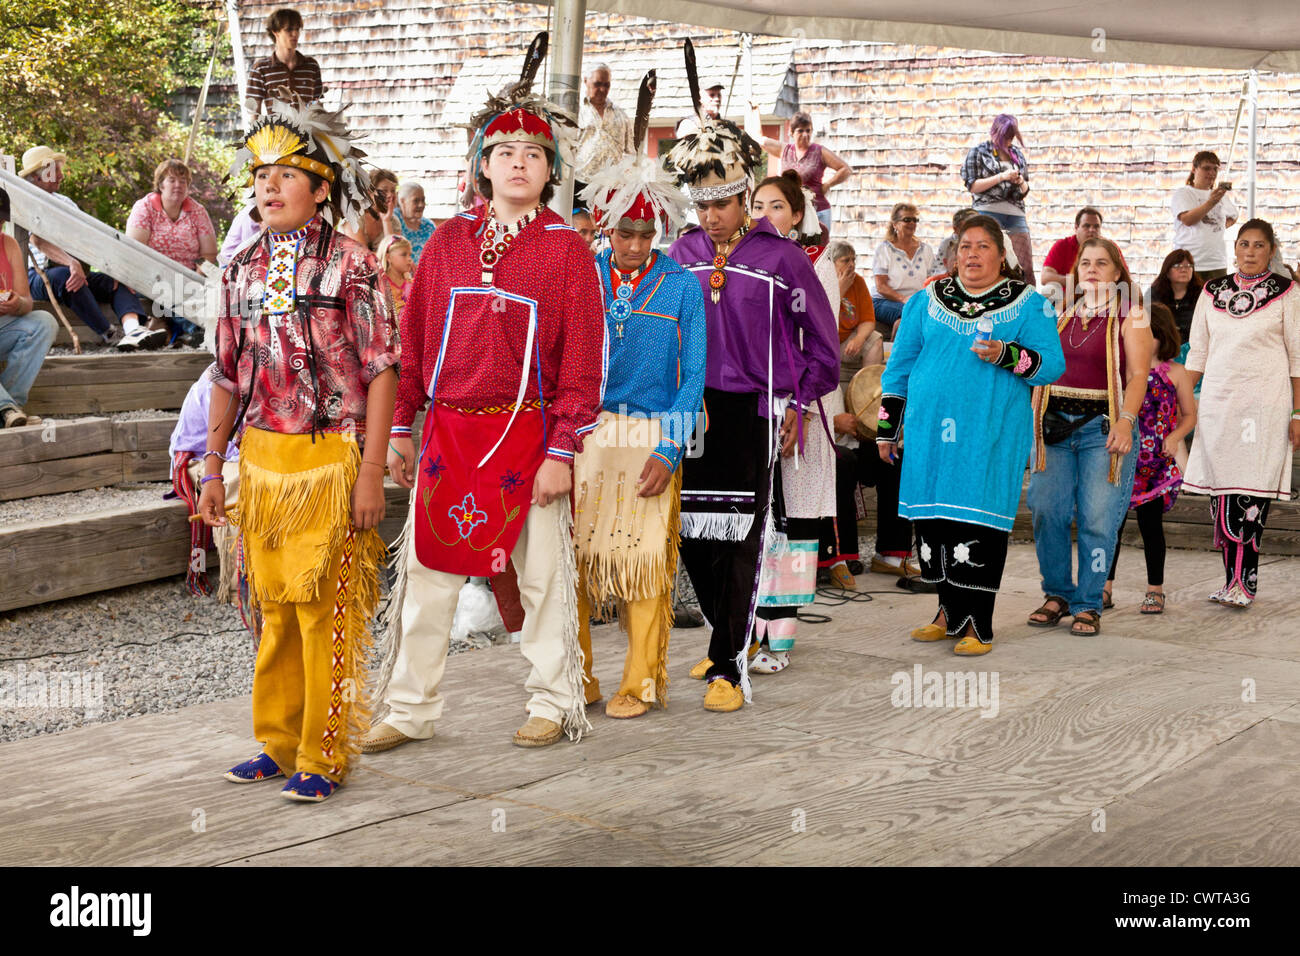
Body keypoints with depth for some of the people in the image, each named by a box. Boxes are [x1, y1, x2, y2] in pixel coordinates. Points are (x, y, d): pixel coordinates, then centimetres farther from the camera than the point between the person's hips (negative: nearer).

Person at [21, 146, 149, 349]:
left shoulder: (65, 203, 21)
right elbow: (39, 241, -20)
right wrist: (71, 263, -37)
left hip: (77, 273, 7)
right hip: (37, 277, -7)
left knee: (116, 280, -16)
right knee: (64, 275, -37)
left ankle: (133, 329, -46)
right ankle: (109, 335, -41)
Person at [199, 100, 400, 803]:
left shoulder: (350, 265, -6)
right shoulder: (242, 271, 9)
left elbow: (381, 371, -8)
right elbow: (228, 376, 14)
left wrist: (371, 473, -13)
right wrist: (212, 467, 12)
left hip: (330, 458, -5)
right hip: (260, 460, 5)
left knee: (328, 610, -1)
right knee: (273, 607, 12)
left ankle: (326, 757, 8)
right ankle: (279, 743, 25)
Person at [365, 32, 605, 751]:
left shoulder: (566, 249, -1)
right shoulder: (448, 242, 9)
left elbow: (582, 360, -5)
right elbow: (414, 339, 12)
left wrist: (561, 451, -10)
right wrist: (400, 428, 7)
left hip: (527, 435, -3)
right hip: (447, 432, 3)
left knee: (542, 576, 6)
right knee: (425, 572, 5)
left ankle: (554, 706, 20)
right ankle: (409, 710, 15)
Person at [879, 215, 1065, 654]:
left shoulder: (1029, 304, 5)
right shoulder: (927, 301, 13)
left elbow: (1052, 364, -1)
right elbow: (900, 365, 17)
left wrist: (1007, 355, -19)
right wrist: (887, 428, 15)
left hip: (991, 433, -3)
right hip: (929, 431, 3)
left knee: (980, 523, -7)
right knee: (933, 520, 4)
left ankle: (978, 625, 0)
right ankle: (951, 612, 18)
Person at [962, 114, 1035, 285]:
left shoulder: (1017, 154, 19)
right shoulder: (978, 152, 6)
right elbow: (972, 186, -2)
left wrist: (1021, 182, 1)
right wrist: (1002, 177, -10)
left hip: (1015, 214, 4)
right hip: (988, 212, -4)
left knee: (1026, 267, -5)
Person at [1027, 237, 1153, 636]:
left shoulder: (1130, 318, 1)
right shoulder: (1062, 316, 16)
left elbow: (1138, 376, -7)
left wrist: (1125, 421, -20)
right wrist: (1031, 420, 11)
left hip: (1102, 427, -4)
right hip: (1055, 424, 4)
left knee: (1097, 519, -7)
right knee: (1046, 512, -2)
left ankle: (1088, 605, 4)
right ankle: (1057, 594, 15)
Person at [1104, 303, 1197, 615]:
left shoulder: (1175, 373, 2)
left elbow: (1189, 415, 8)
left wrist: (1174, 438, -8)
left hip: (1157, 462, -1)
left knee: (1150, 521, 4)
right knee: (1112, 519, -1)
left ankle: (1155, 590, 17)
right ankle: (1105, 588, 8)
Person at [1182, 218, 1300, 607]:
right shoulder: (1213, 291, 12)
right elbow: (1198, 352, 15)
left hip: (1264, 403, -3)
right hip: (1217, 401, 3)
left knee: (1252, 494, -9)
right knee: (1220, 494, 1)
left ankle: (1244, 583, -8)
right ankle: (1232, 581, 9)